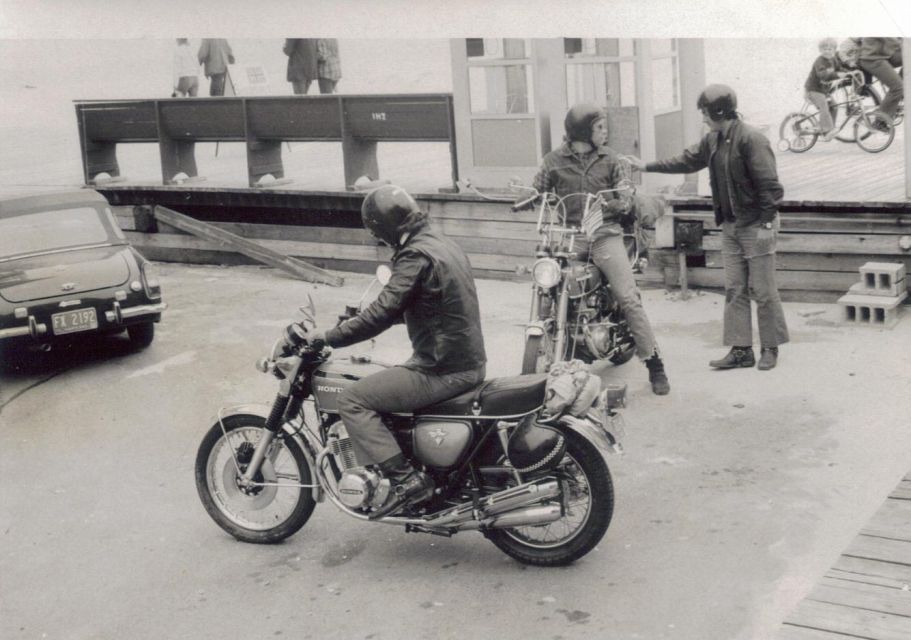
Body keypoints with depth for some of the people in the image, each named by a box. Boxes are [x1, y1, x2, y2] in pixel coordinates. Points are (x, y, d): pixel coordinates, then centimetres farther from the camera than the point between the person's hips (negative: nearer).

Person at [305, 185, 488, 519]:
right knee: (384, 382, 28)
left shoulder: (417, 257, -17)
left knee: (353, 400, -8)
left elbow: (383, 313, -22)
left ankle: (405, 479, -13)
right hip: (467, 360, 10)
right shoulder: (441, 243, 13)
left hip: (444, 370, -10)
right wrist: (360, 319, 25)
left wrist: (327, 338, -14)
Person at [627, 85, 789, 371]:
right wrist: (647, 166, 18)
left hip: (756, 226, -8)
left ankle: (770, 348, 11)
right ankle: (741, 350, 11)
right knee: (734, 290, 7)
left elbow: (769, 184, -18)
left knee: (763, 291, 0)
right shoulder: (712, 140, 9)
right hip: (730, 226, 8)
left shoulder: (751, 140, -17)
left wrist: (767, 223, -19)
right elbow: (687, 161, 20)